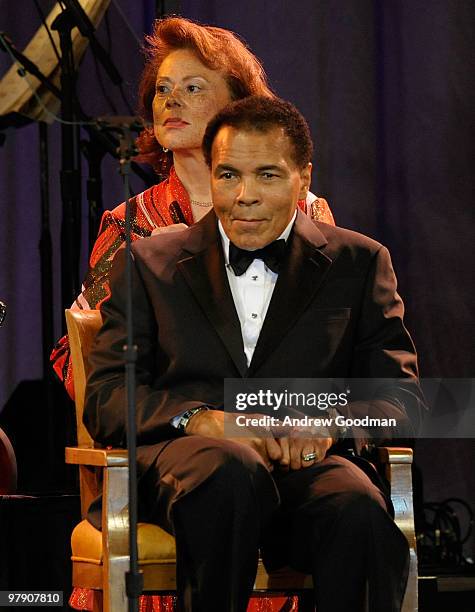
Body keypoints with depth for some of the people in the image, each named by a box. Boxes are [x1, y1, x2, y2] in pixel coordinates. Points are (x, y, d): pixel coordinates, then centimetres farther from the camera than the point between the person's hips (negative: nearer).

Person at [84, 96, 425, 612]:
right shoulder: (148, 263, 17)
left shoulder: (357, 264, 18)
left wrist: (329, 423, -13)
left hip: (306, 467, 1)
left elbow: (402, 399, 11)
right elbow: (104, 399, 7)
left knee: (360, 511, -35)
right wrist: (198, 419, -15)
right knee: (230, 471, -37)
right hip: (179, 460, 0)